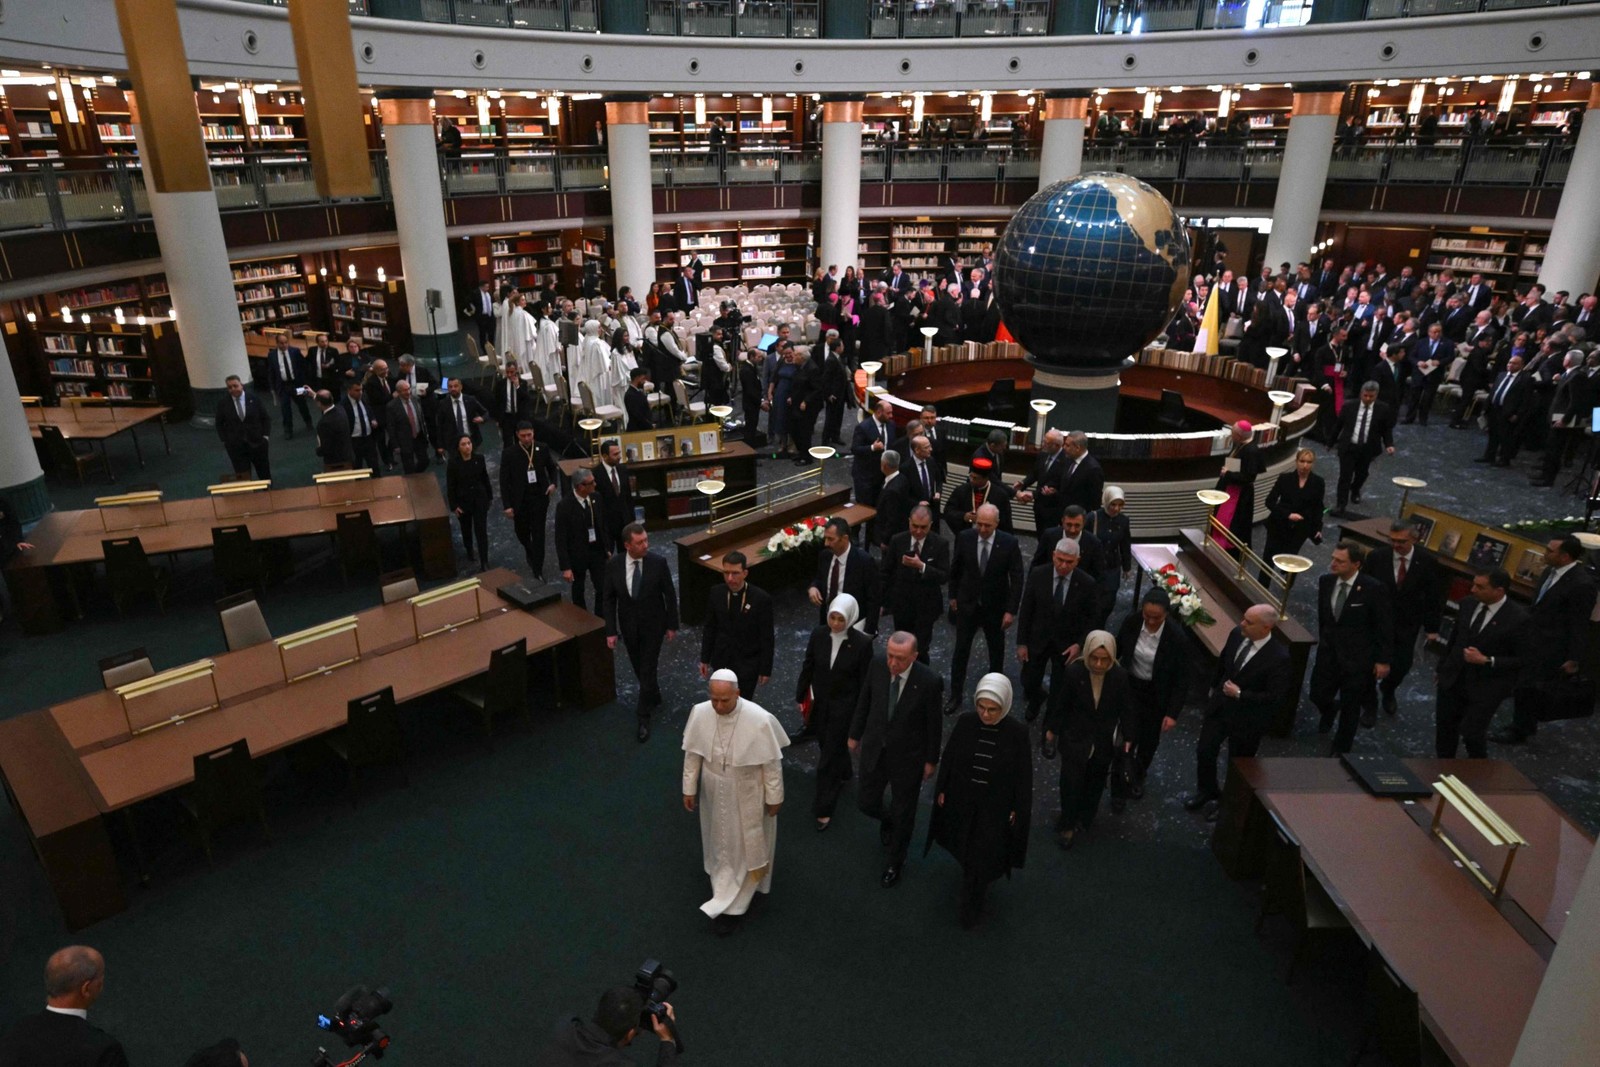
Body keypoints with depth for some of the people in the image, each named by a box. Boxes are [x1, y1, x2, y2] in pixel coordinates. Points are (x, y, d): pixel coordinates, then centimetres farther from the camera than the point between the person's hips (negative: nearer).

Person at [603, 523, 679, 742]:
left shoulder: (658, 563, -19)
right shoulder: (613, 565, -15)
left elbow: (670, 595, -9)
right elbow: (608, 599, -5)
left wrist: (672, 625, -4)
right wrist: (611, 631, -6)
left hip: (653, 625, -3)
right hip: (628, 626, 3)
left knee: (648, 669, 0)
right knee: (639, 667, 19)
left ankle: (643, 718, 13)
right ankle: (653, 697, 45)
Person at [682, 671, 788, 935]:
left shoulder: (760, 720, -32)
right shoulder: (699, 713, -21)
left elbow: (772, 762, -17)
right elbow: (692, 754, -5)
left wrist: (774, 797, -8)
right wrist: (689, 789, 3)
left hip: (748, 794, -4)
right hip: (715, 792, 4)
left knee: (744, 848, 13)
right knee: (720, 842, 25)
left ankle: (731, 907, 30)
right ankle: (727, 897, 51)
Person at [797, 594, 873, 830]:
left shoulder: (862, 643, -19)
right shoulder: (818, 634, -10)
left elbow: (864, 681, -10)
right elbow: (807, 667, 2)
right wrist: (800, 697, 6)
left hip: (843, 706, -4)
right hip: (819, 702, 4)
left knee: (828, 757, -1)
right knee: (829, 746, 25)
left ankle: (823, 810, 11)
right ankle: (843, 774, 55)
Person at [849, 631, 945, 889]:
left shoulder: (929, 681, -27)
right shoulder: (877, 664, -18)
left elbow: (934, 724, -13)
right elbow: (864, 700, -1)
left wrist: (931, 760, -3)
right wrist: (855, 733, 9)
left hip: (908, 756, -3)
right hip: (874, 749, 3)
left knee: (903, 814, 15)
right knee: (867, 802, 18)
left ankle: (893, 863, 42)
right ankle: (888, 820, 54)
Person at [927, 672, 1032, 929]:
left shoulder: (1017, 733, -22)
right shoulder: (965, 723, -16)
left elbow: (1023, 776, -11)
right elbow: (948, 758, -3)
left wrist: (1018, 810, -6)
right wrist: (941, 790, 3)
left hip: (995, 808, -3)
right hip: (962, 801, 3)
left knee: (981, 859, 9)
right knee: (966, 851, 26)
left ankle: (970, 907, 32)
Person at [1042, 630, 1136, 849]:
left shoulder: (1120, 677, -19)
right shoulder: (1074, 672, -22)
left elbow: (1128, 710, -5)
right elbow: (1060, 703, -8)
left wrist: (1127, 739, -3)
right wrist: (1051, 730, 1)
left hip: (1105, 739, 2)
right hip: (1075, 736, -2)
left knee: (1095, 782, 19)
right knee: (1071, 781, -4)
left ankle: (1083, 820, 41)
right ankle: (1067, 824, 17)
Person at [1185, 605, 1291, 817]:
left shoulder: (1279, 657, -29)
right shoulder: (1237, 634, -12)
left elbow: (1277, 697, -24)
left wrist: (1240, 694, -26)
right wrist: (1214, 688, 15)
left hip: (1247, 718, -5)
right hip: (1219, 705, 5)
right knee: (1204, 751, 17)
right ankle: (1206, 791, 43)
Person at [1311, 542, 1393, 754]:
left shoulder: (1373, 589, -21)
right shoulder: (1326, 581, -6)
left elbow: (1386, 627, -11)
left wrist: (1383, 660, -8)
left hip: (1357, 658, -4)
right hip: (1328, 653, 4)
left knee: (1350, 708, 11)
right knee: (1318, 695, 11)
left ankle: (1341, 749, 34)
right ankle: (1330, 712, 49)